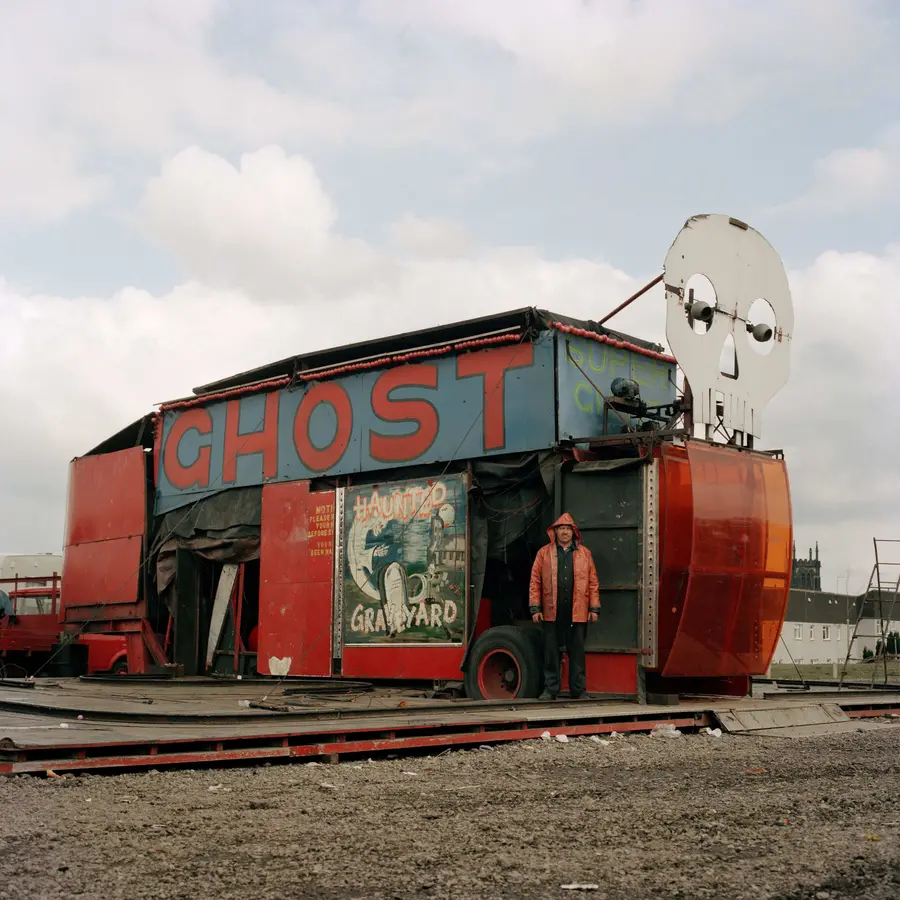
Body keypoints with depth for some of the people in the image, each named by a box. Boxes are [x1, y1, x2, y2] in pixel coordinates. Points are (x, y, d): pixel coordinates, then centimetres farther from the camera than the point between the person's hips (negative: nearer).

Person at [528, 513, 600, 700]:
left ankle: (578, 690, 13)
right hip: (552, 613, -1)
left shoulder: (584, 553, 10)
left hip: (577, 613, 1)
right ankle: (550, 689, 12)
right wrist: (535, 608, -3)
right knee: (551, 652, 4)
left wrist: (594, 608, 1)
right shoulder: (544, 553, 7)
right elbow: (535, 581, 3)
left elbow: (593, 582, 8)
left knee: (577, 652, 5)